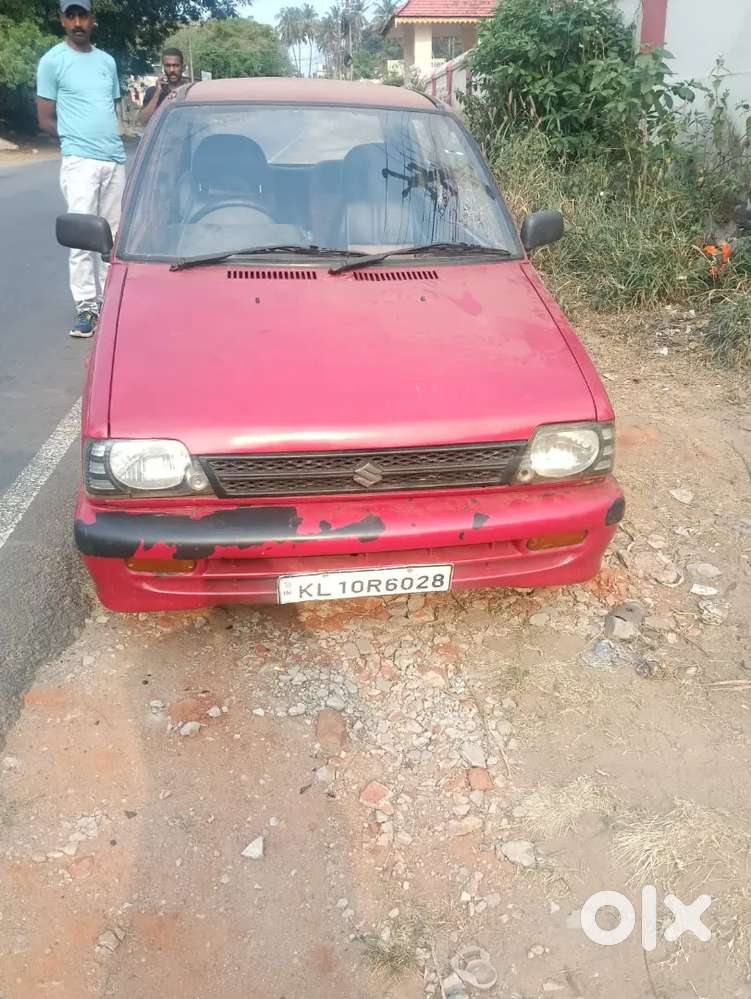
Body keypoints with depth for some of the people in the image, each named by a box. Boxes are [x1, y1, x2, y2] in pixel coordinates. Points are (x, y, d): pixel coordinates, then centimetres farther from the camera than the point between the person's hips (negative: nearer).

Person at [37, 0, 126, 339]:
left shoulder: (107, 61, 17)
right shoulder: (53, 61, 2)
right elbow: (45, 120, 1)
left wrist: (111, 141, 11)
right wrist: (76, 138, -1)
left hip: (116, 159, 5)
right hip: (79, 161, -5)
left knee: (112, 235, 5)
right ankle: (86, 308, -9)